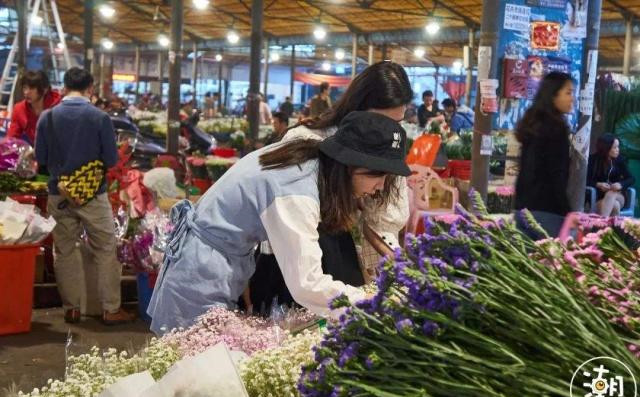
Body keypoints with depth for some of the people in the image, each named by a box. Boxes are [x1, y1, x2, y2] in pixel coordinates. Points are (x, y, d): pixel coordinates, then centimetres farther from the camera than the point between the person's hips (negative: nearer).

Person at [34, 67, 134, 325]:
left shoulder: (47, 117, -4)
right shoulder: (100, 118, -11)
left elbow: (40, 158, 3)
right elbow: (111, 160, -8)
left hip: (59, 194, 3)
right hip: (93, 194, -2)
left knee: (65, 252, 14)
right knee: (105, 251, 8)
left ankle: (71, 308, 18)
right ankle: (111, 309, 11)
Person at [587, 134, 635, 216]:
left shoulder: (619, 160, 1)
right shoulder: (593, 160, -5)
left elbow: (631, 179, 0)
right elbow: (586, 180, -6)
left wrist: (621, 184, -21)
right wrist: (598, 185, -25)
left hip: (617, 196, 2)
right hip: (599, 197, -2)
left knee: (611, 194, -34)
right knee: (615, 206, -34)